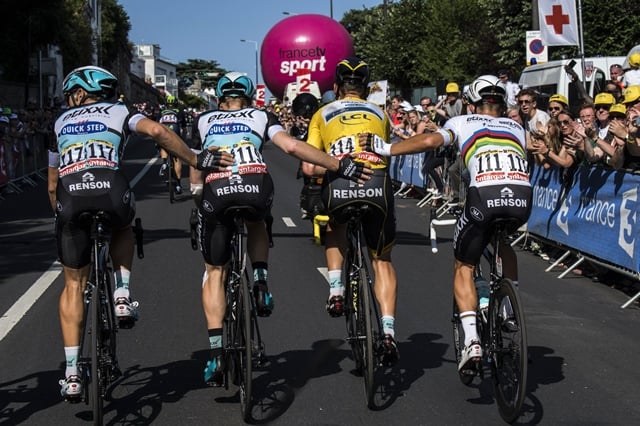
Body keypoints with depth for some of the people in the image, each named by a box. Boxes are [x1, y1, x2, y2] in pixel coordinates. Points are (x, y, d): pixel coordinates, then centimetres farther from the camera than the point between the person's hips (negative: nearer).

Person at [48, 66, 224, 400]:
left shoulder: (60, 123, 30)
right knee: (122, 229, 37)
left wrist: (63, 215, 45)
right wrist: (195, 160, 6)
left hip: (70, 195, 2)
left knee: (74, 285, 15)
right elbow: (157, 130, 0)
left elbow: (52, 186, 32)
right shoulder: (118, 112, 22)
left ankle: (72, 373, 10)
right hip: (110, 189, -1)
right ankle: (122, 296, 16)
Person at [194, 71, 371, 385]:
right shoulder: (260, 117, 23)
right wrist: (339, 166, 5)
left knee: (214, 271, 17)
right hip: (256, 187, 0)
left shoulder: (204, 120, 29)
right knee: (256, 224, 39)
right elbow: (292, 146, 7)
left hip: (215, 191, 0)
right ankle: (260, 282, 15)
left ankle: (216, 353, 7)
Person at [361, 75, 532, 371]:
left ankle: (471, 340, 0)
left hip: (485, 195, -4)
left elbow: (431, 141, 3)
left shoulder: (464, 122, 21)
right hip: (522, 197, 4)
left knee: (463, 267, 16)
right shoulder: (516, 128, 31)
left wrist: (386, 148, 8)